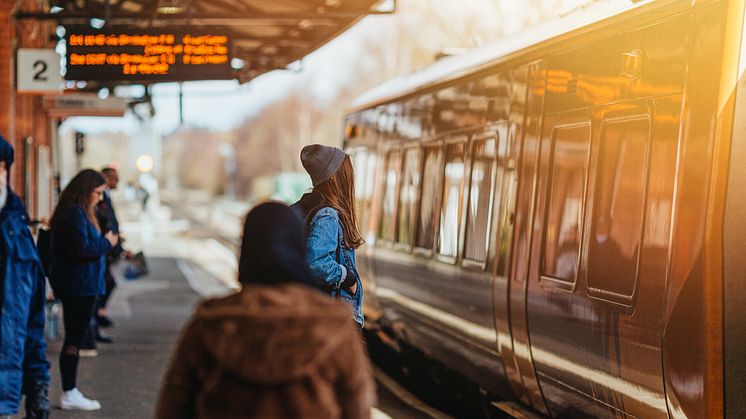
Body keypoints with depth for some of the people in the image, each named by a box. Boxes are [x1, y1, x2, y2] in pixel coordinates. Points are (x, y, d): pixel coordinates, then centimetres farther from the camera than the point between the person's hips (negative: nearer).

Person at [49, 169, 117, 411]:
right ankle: (69, 395, 2)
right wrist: (106, 243, -10)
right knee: (74, 338, -4)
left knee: (73, 337, 12)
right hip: (79, 286, -10)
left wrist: (104, 242, 2)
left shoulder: (76, 212, 14)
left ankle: (70, 392, 18)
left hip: (75, 285, 10)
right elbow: (82, 248, -23)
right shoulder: (75, 214, -18)